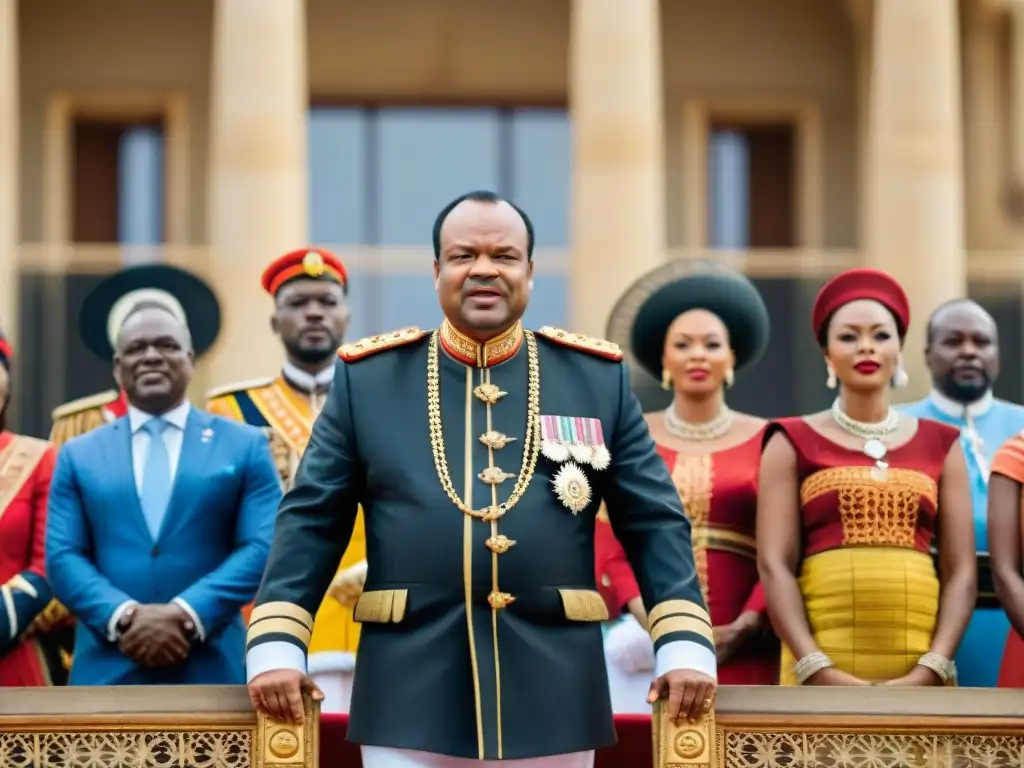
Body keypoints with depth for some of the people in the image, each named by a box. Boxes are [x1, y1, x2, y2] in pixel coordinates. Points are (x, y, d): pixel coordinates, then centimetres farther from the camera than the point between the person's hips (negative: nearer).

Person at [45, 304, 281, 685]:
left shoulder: (246, 446, 9)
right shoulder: (78, 455, 15)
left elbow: (263, 546, 0)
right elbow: (62, 555, 6)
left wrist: (188, 614, -14)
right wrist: (122, 616, -12)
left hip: (210, 675, -1)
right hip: (107, 675, 1)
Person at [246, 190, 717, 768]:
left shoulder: (598, 376, 7)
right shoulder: (368, 376, 5)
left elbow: (654, 521, 5)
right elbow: (310, 521, 5)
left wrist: (686, 647, -7)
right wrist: (278, 646, -6)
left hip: (552, 691, 1)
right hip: (408, 694, -1)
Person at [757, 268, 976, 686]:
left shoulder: (940, 445, 11)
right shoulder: (793, 443, 6)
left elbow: (961, 570, 6)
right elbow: (774, 565, -2)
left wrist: (931, 671, -8)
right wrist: (818, 671, -13)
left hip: (917, 674, 2)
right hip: (823, 672, -1)